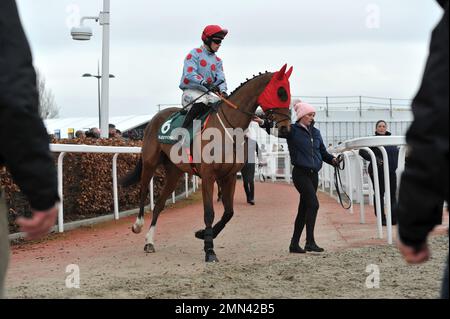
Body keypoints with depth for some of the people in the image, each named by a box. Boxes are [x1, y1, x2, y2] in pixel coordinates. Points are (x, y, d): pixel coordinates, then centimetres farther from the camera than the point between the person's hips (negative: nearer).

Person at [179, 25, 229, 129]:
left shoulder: (217, 61, 18)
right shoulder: (195, 54, -2)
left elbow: (220, 78, 4)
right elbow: (189, 74, -17)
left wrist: (223, 91, -19)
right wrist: (204, 83, -33)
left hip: (207, 93, 7)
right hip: (191, 91, -7)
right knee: (202, 102, -36)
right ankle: (183, 129, -32)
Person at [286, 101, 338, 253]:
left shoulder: (315, 132, 13)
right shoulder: (292, 130, -5)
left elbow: (323, 152, 16)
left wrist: (332, 159, -3)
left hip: (313, 174, 7)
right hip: (301, 173, -7)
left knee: (304, 208, 9)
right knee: (313, 204, -17)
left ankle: (294, 243, 17)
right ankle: (310, 242, -15)